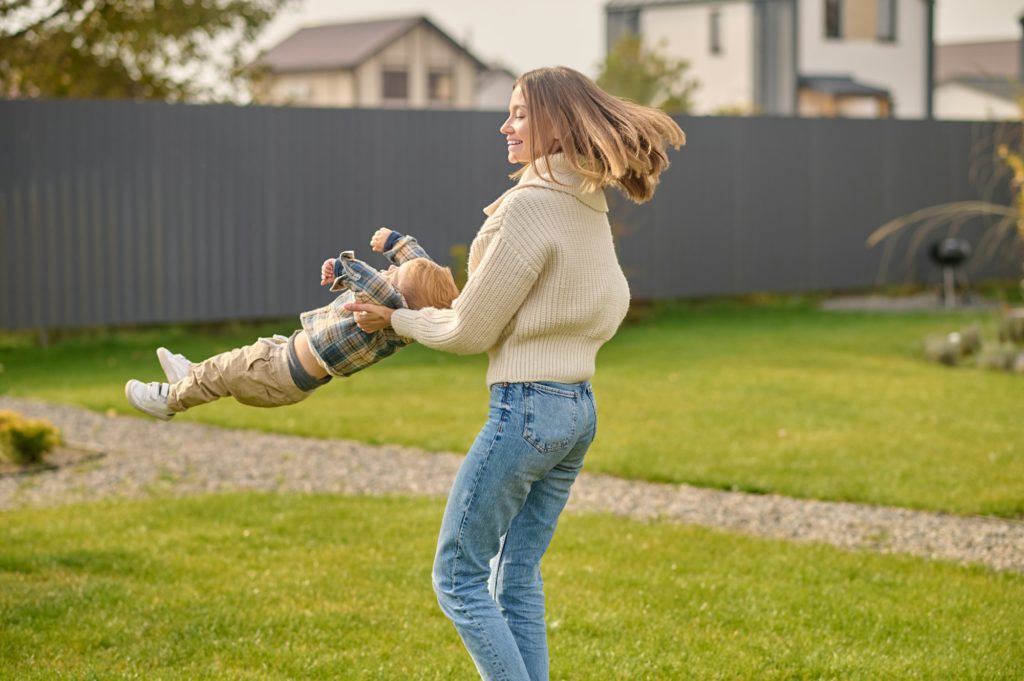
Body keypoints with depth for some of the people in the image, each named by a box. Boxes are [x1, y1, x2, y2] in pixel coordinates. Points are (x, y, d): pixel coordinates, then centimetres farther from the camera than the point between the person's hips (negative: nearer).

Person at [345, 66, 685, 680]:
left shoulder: (530, 205, -17)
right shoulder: (591, 206, 10)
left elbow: (471, 330, -12)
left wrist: (394, 319, 4)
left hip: (528, 408, -9)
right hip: (580, 406, 9)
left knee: (458, 575, 2)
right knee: (517, 579, 14)